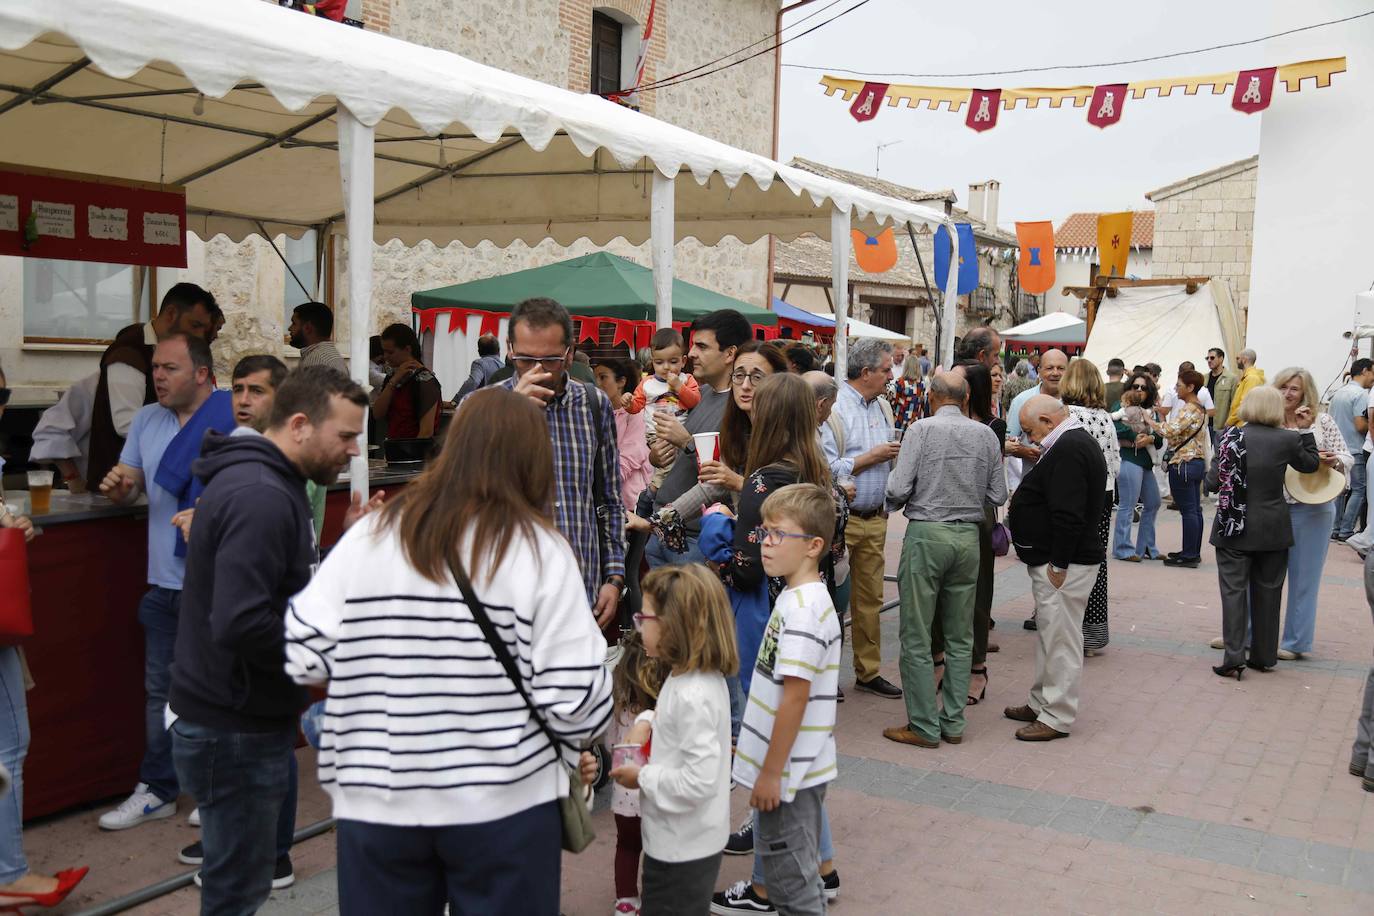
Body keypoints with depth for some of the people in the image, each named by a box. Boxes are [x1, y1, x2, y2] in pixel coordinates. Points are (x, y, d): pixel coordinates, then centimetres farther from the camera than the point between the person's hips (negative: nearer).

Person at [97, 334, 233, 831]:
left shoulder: (234, 419, -13)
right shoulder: (147, 420, 9)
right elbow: (129, 488, 15)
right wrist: (118, 488, -7)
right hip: (164, 580, 7)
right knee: (161, 687, 16)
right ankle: (157, 790, 29)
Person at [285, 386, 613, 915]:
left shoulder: (370, 535, -3)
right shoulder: (540, 550, -10)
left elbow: (301, 657, -3)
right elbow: (577, 705, -14)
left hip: (377, 805, 3)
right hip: (504, 808, -2)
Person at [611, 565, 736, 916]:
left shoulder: (693, 695, -29)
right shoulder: (698, 677, 1)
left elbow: (700, 781, -31)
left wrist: (642, 778, -18)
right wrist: (649, 721, 1)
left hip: (682, 848, -9)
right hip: (681, 840, 9)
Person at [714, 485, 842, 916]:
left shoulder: (802, 608, -23)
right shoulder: (798, 597, 8)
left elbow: (795, 696, -24)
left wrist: (771, 772, -19)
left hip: (789, 769, -9)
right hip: (795, 766, 9)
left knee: (789, 869, 3)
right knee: (788, 861, 24)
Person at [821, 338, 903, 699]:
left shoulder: (882, 407, 12)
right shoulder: (835, 408, -14)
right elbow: (826, 468, -21)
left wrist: (896, 453, 2)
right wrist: (872, 457, -15)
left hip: (875, 518, 7)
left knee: (870, 597, 13)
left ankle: (869, 671, 22)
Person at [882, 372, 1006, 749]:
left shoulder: (922, 429, -8)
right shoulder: (986, 434, 5)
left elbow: (897, 490, -12)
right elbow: (998, 495, 6)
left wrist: (894, 504, 10)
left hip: (926, 534, -5)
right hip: (968, 536, 5)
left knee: (917, 637, 2)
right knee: (960, 636, 13)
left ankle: (924, 726, 5)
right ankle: (953, 722, 18)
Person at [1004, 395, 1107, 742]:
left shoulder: (1068, 450, -21)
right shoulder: (1076, 441, 14)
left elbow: (1068, 516, -26)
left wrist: (1058, 564, -23)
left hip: (1063, 564, -11)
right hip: (1055, 559, 11)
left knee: (1060, 638, -3)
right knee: (1050, 633, 18)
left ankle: (1057, 718, 5)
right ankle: (1043, 703, 29)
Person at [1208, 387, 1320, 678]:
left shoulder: (1230, 436, -9)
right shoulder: (1287, 439, -6)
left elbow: (1213, 483, -8)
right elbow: (1310, 464, 14)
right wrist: (1306, 430, 15)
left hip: (1234, 527, -1)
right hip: (1273, 530, 2)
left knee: (1234, 590, 2)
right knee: (1268, 592, 13)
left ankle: (1233, 657, -5)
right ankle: (1264, 656, 21)